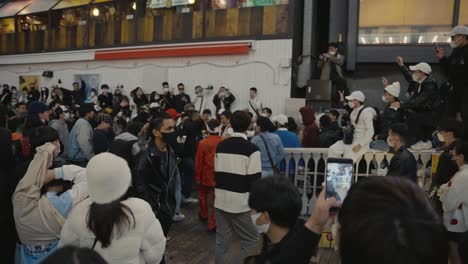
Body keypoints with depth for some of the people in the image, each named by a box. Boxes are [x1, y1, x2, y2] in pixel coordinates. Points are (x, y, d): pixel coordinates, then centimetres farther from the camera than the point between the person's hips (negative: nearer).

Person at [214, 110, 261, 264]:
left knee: (221, 240, 15)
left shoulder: (220, 146, 6)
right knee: (251, 239, 8)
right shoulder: (251, 149, -12)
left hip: (221, 201, 6)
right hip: (240, 203, -6)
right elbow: (255, 180, -13)